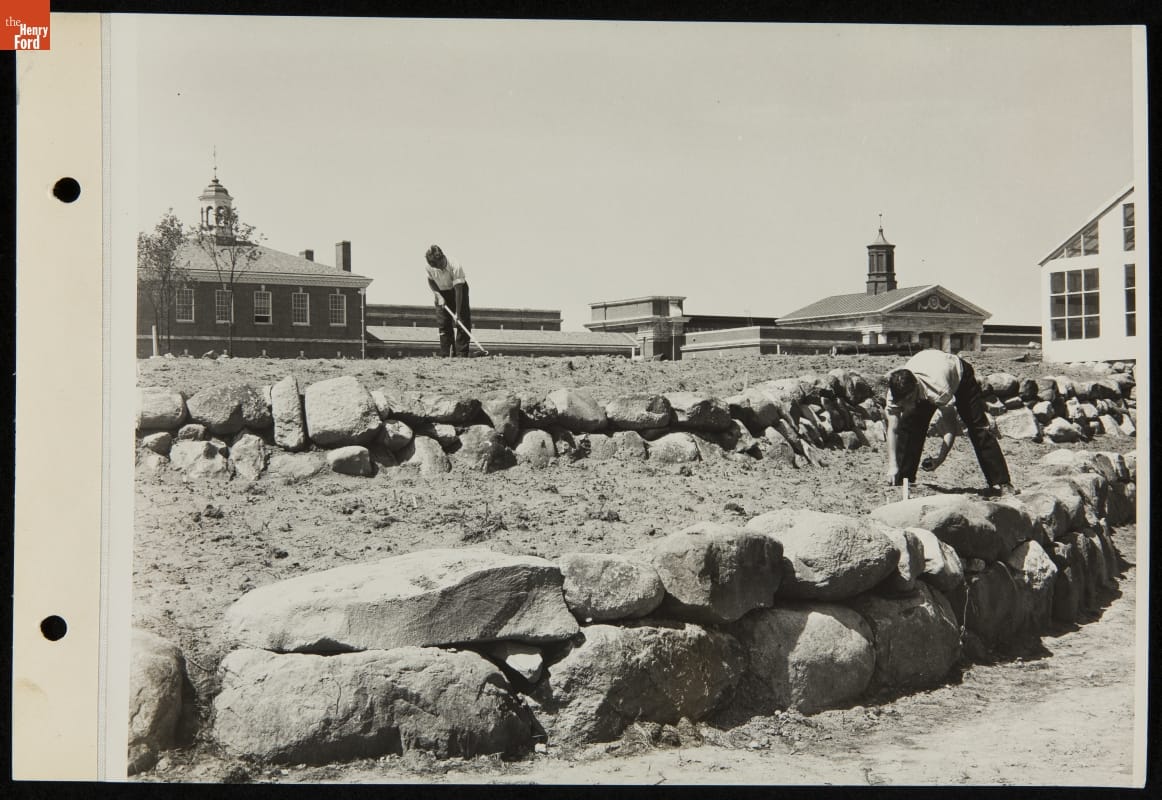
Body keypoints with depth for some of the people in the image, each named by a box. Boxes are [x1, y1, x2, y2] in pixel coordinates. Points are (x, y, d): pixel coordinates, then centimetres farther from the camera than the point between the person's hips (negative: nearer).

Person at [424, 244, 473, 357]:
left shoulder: (455, 267, -33)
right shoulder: (429, 267, -21)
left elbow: (458, 291, -32)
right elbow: (431, 281, 0)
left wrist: (458, 313, -33)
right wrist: (438, 296, -17)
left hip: (459, 290, -3)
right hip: (442, 293, 3)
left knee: (463, 322, -12)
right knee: (443, 324, -2)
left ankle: (462, 354, -12)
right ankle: (445, 355, 1)